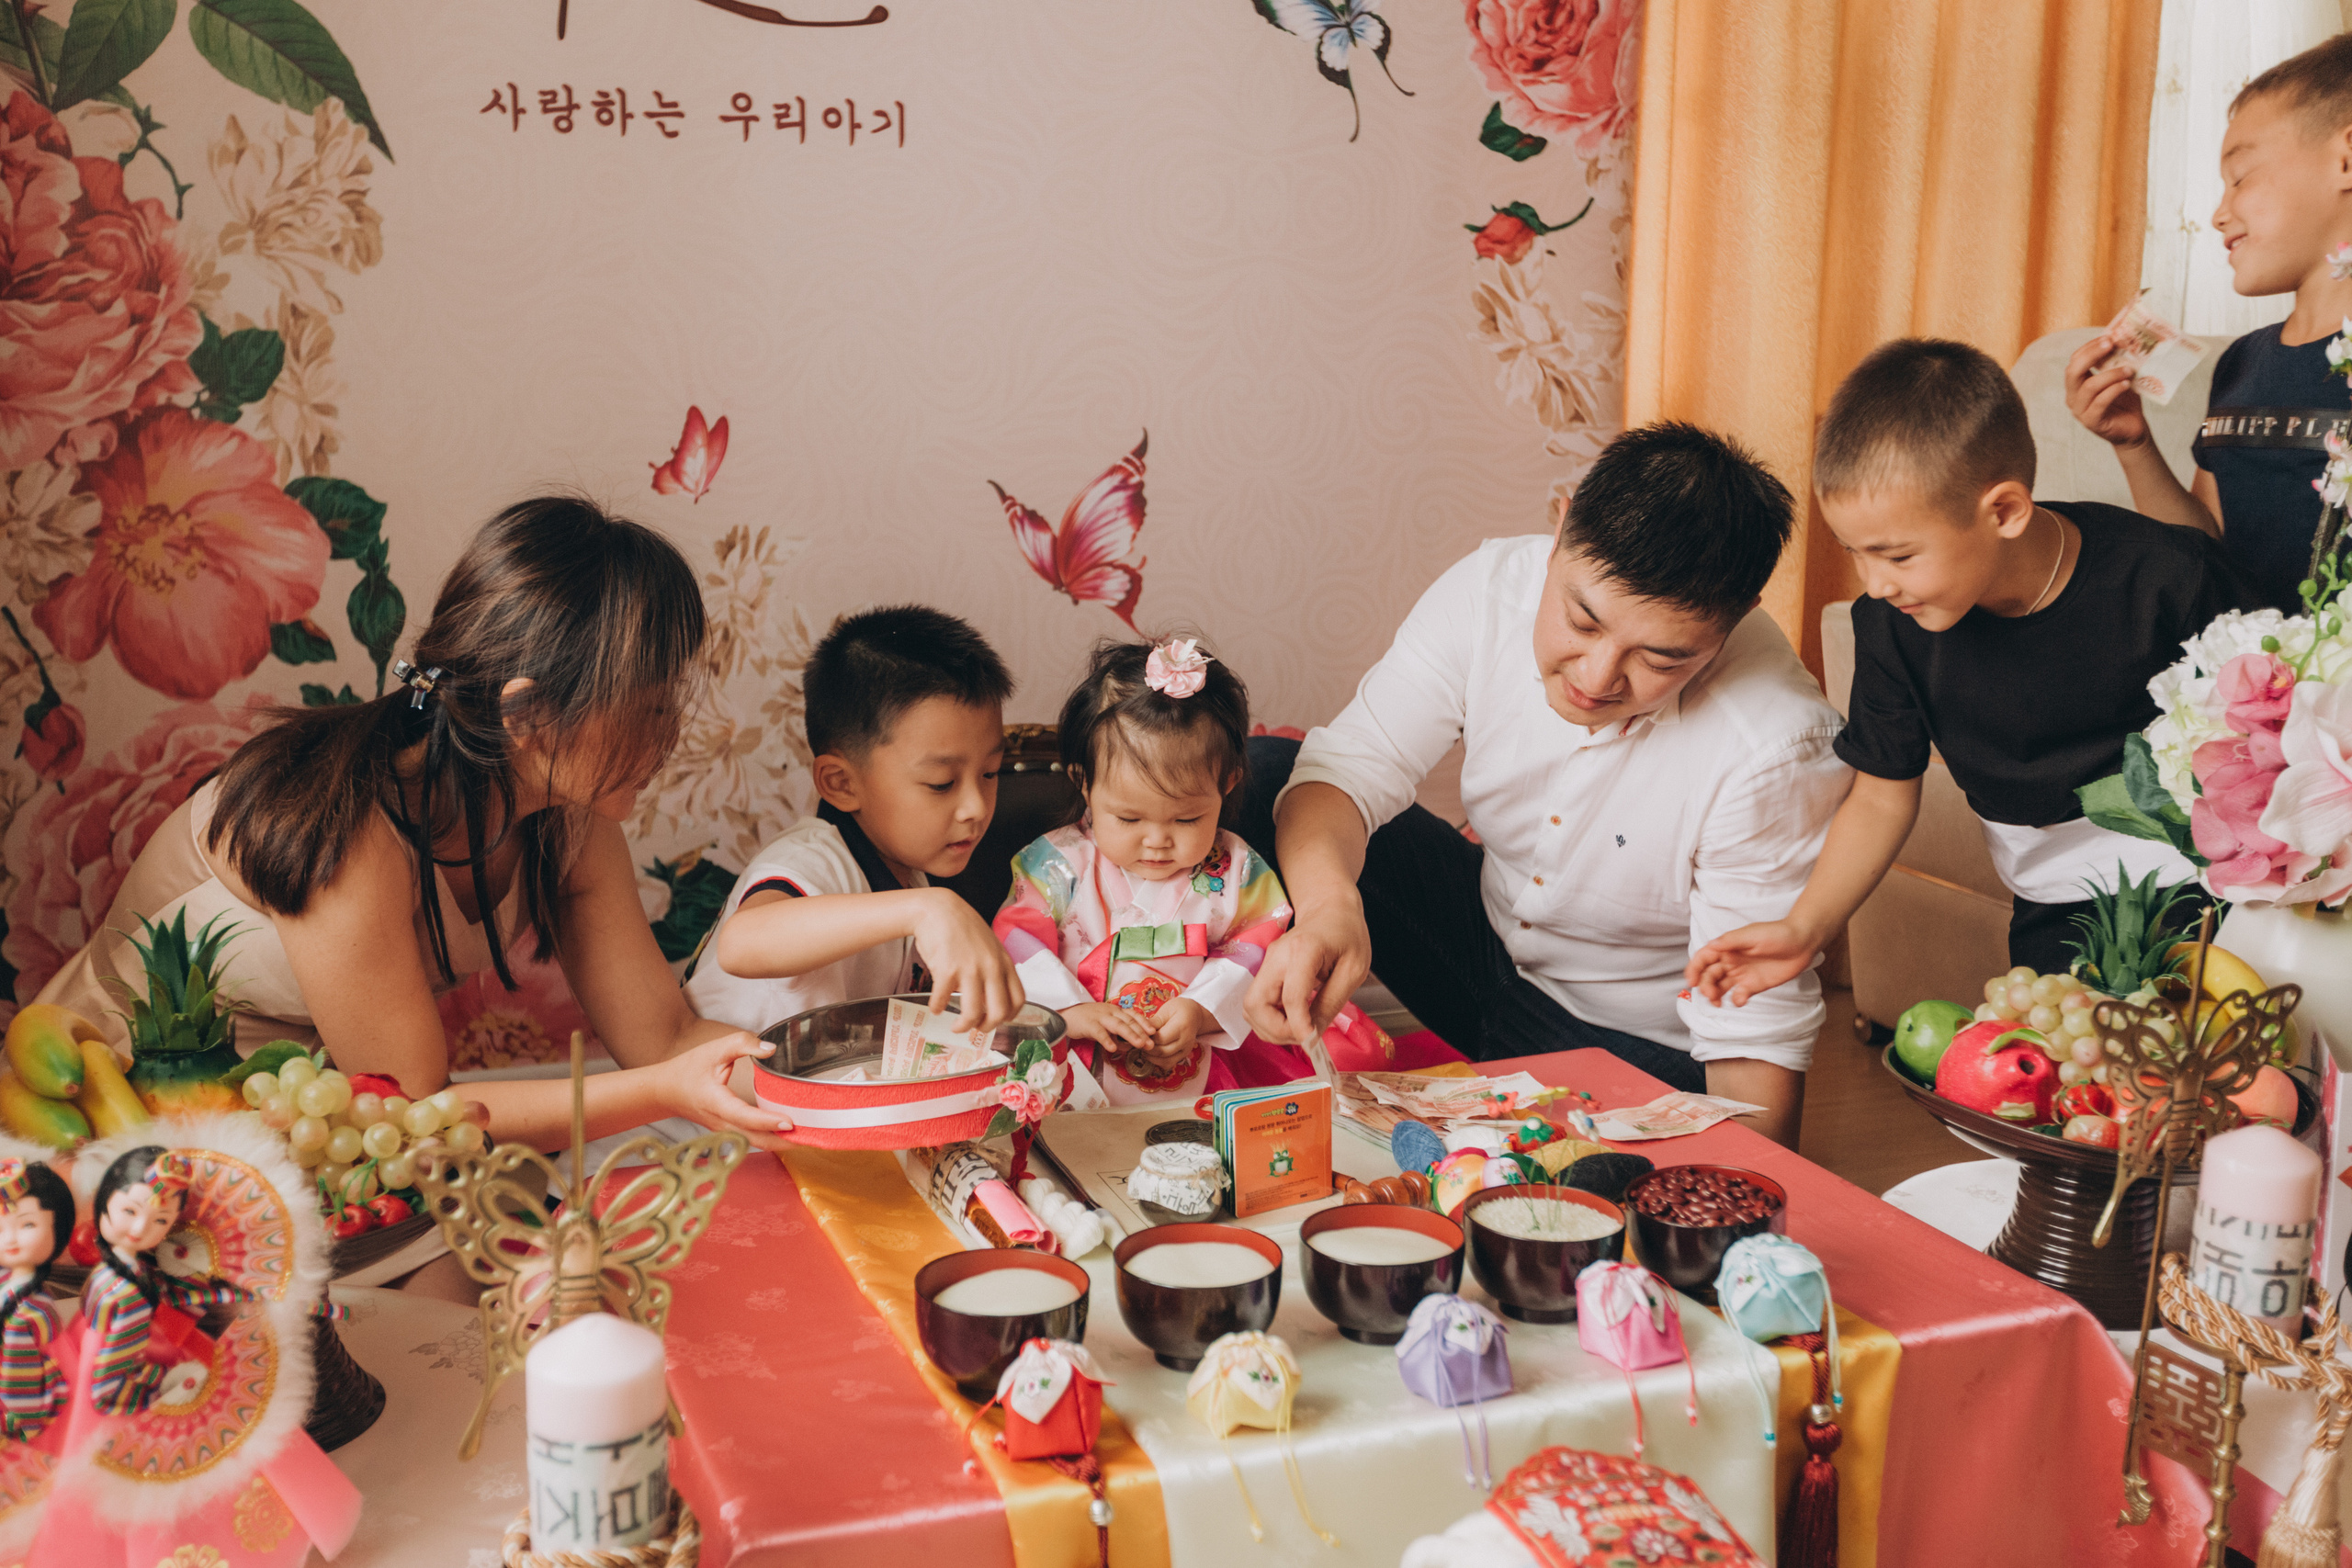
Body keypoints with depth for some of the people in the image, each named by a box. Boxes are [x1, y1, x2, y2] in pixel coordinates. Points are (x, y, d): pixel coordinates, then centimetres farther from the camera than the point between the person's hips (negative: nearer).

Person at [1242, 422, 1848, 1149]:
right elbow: (1351, 766, -21)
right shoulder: (1491, 587, -20)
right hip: (1487, 927, 5)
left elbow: (1758, 1035, -26)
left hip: (1638, 1049, -4)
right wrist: (1329, 905, -42)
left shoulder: (1775, 749, -32)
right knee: (1256, 776, -9)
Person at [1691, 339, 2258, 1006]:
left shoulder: (2169, 580, -18)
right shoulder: (1891, 620, -9)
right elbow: (1882, 797, 1)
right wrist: (1804, 928, -9)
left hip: (2215, 887, -2)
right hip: (2058, 917, 3)